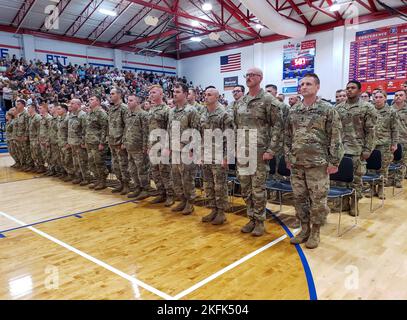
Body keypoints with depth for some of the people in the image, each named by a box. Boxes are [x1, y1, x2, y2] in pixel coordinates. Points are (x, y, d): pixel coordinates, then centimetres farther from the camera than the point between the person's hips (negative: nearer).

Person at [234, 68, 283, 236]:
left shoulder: (269, 100, -6)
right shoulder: (240, 102, 13)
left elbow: (277, 126, -9)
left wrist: (271, 150, -15)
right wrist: (234, 147, 12)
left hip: (260, 152, -6)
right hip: (242, 152, 6)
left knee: (258, 189, 1)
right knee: (245, 188, 11)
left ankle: (259, 221, 16)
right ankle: (251, 218, 25)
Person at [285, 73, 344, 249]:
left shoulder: (327, 109, -4)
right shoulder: (293, 111, 9)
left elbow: (335, 137, -5)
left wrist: (334, 161, -8)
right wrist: (288, 157, 9)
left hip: (318, 163, -4)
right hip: (296, 163, 5)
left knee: (318, 199, 3)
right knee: (299, 198, 11)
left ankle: (315, 232, 20)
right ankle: (305, 228, 27)